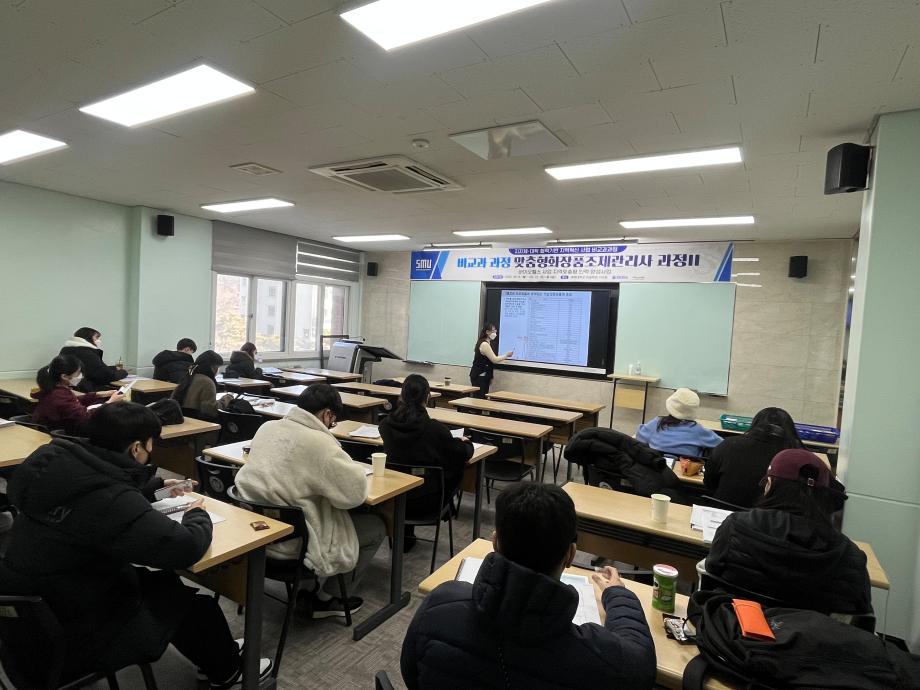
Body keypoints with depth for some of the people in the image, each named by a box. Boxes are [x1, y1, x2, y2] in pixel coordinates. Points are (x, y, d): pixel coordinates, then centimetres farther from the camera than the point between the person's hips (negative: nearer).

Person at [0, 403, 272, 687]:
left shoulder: (61, 464, -6)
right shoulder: (109, 501, -34)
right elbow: (186, 547, -29)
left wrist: (157, 486, 20)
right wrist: (198, 514, -8)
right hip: (66, 639, -8)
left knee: (163, 582, 21)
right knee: (197, 606, 8)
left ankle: (218, 652, 39)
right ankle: (226, 673, 35)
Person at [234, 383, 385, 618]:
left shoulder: (266, 427, 1)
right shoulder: (319, 443, -23)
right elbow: (355, 493, -18)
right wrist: (352, 467, 1)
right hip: (291, 544, -8)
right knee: (375, 527, 9)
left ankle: (311, 587, 28)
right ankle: (323, 598, 19)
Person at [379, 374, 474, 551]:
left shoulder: (386, 424, -10)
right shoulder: (434, 429, -21)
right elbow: (464, 454, -6)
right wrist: (465, 442, 18)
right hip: (424, 504, -4)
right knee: (458, 467, 13)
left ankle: (403, 532, 30)